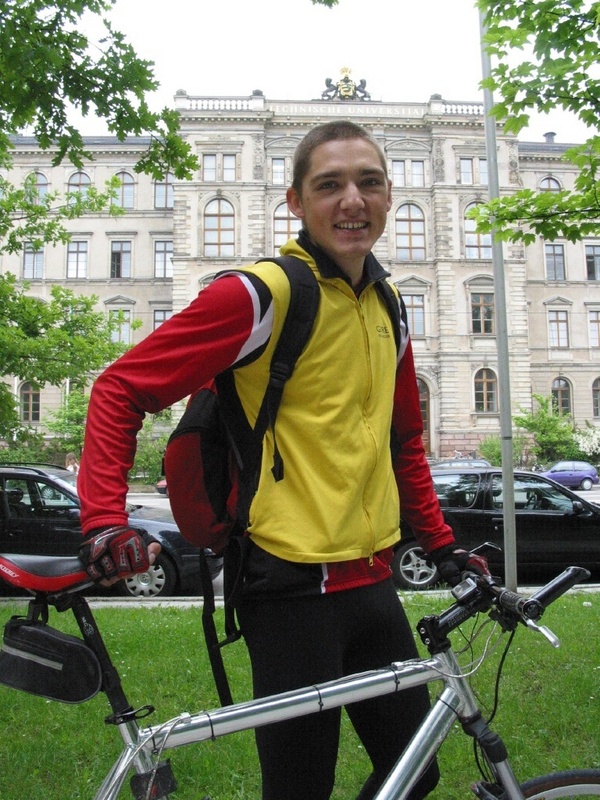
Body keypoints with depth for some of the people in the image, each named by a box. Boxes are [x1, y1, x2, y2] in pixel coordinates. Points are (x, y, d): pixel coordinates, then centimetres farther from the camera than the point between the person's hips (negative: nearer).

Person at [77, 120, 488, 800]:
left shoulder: (388, 311, 10)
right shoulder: (261, 294, -13)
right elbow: (121, 390, -11)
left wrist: (440, 544, 19)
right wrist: (103, 518, -21)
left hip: (373, 583, 8)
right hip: (294, 586, -7)